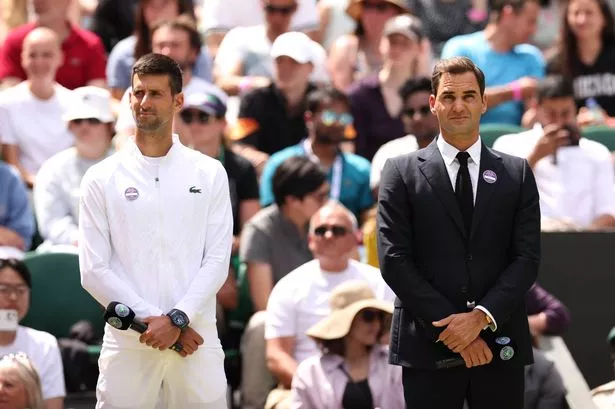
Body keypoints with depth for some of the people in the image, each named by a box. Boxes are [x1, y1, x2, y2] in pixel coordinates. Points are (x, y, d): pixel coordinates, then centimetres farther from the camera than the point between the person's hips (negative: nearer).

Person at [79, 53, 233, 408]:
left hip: (196, 341, 1)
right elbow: (94, 271, -2)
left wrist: (177, 319, -13)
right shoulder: (102, 178, 3)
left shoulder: (209, 174, 6)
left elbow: (217, 260, 0)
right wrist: (152, 321, -10)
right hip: (128, 342, 0)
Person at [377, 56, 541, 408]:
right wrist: (451, 327, -10)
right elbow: (394, 260, -3)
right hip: (429, 347, -1)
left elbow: (527, 257, 2)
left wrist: (482, 317, -12)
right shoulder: (402, 172, 4)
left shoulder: (517, 173, 10)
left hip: (500, 343, 1)